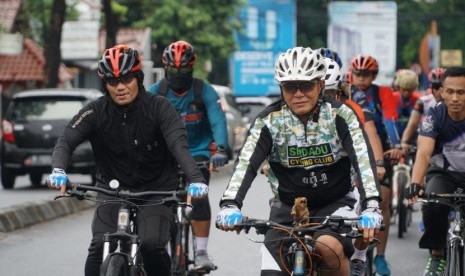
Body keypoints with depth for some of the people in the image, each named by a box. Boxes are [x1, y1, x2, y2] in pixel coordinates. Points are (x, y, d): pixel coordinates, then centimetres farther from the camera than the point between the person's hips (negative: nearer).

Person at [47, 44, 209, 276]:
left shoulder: (159, 107, -13)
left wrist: (195, 178, -44)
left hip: (155, 191, -1)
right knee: (99, 248, -19)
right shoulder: (96, 112, -9)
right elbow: (66, 140, -21)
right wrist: (58, 170, -43)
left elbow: (178, 144, -26)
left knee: (152, 245, -24)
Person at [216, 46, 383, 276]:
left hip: (334, 204, -2)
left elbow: (363, 158, -25)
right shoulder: (270, 120, -10)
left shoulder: (340, 115, -14)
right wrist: (229, 204, -39)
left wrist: (371, 205, -42)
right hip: (287, 207, 2)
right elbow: (246, 162, -21)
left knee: (328, 245, -34)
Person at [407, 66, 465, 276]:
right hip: (443, 174, -1)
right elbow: (424, 152, -29)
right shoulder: (434, 116, -17)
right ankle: (437, 255, -9)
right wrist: (415, 183, -47)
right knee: (433, 205, -29)